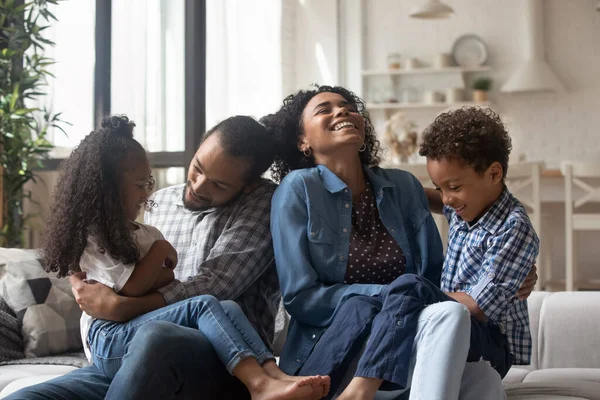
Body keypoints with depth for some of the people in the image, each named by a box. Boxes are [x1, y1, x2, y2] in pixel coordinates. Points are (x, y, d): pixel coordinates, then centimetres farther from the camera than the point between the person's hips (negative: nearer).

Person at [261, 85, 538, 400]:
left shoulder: (403, 186, 10)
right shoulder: (298, 189, -2)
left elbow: (434, 276, 11)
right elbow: (299, 298, -7)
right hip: (327, 352, -4)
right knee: (448, 313, -28)